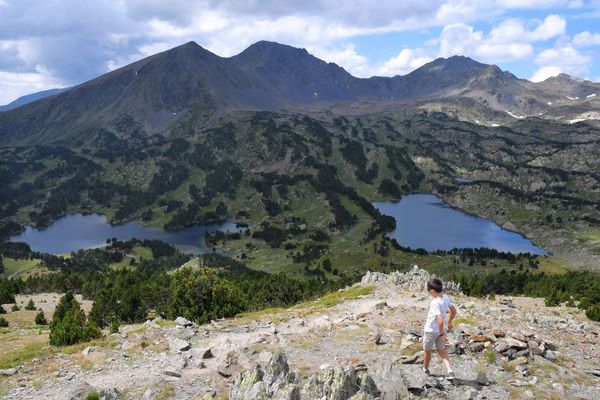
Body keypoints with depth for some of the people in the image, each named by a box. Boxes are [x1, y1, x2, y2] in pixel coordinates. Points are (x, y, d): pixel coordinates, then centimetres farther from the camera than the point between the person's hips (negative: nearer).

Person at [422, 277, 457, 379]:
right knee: (442, 351, 20)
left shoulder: (435, 303, -32)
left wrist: (441, 334, -22)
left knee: (427, 351, 18)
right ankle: (450, 371, 4)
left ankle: (425, 369, 38)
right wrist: (449, 322, 23)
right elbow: (454, 311, 6)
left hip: (431, 330, -6)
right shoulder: (446, 298, -9)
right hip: (442, 329, 7)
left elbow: (440, 321, -36)